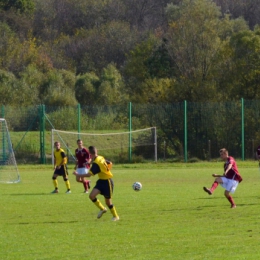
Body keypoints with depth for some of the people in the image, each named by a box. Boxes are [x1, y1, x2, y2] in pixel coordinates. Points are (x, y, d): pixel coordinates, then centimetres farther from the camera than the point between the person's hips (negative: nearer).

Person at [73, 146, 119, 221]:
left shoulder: (96, 163, -26)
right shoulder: (101, 158, 0)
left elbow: (89, 174, -28)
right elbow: (109, 163, 15)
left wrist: (77, 174, -20)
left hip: (107, 182, -8)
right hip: (101, 180, 8)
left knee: (108, 202, 3)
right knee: (92, 195, -6)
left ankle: (115, 216, 23)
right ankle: (102, 209, 13)